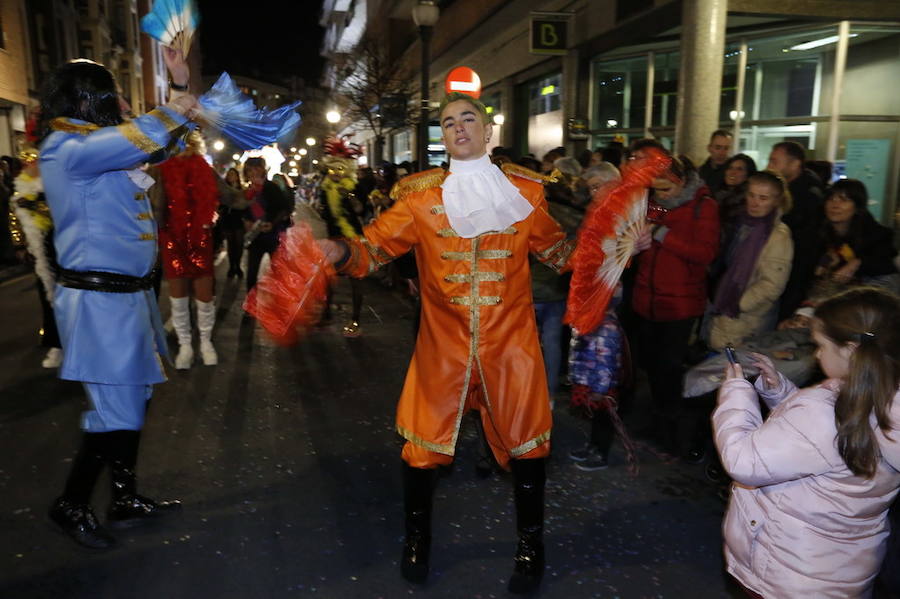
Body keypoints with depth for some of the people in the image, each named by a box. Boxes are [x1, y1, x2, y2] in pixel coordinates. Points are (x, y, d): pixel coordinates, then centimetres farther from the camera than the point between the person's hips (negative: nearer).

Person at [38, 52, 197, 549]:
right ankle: (70, 505, 18)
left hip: (127, 293, 10)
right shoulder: (68, 149, -14)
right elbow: (145, 138, -25)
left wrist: (180, 85, 17)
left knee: (131, 402, 15)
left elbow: (156, 142, 26)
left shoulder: (100, 147, 15)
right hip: (99, 299, -10)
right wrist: (178, 107, -7)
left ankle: (125, 501, 28)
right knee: (115, 412, -3)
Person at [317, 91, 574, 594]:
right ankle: (418, 536, 34)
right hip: (444, 343, 0)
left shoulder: (524, 188, 3)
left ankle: (532, 542, 35)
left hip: (510, 342, 1)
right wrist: (339, 251, -25)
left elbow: (558, 250, 13)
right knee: (423, 442, 6)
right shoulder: (420, 194, -2)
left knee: (525, 440, 10)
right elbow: (376, 246, -5)